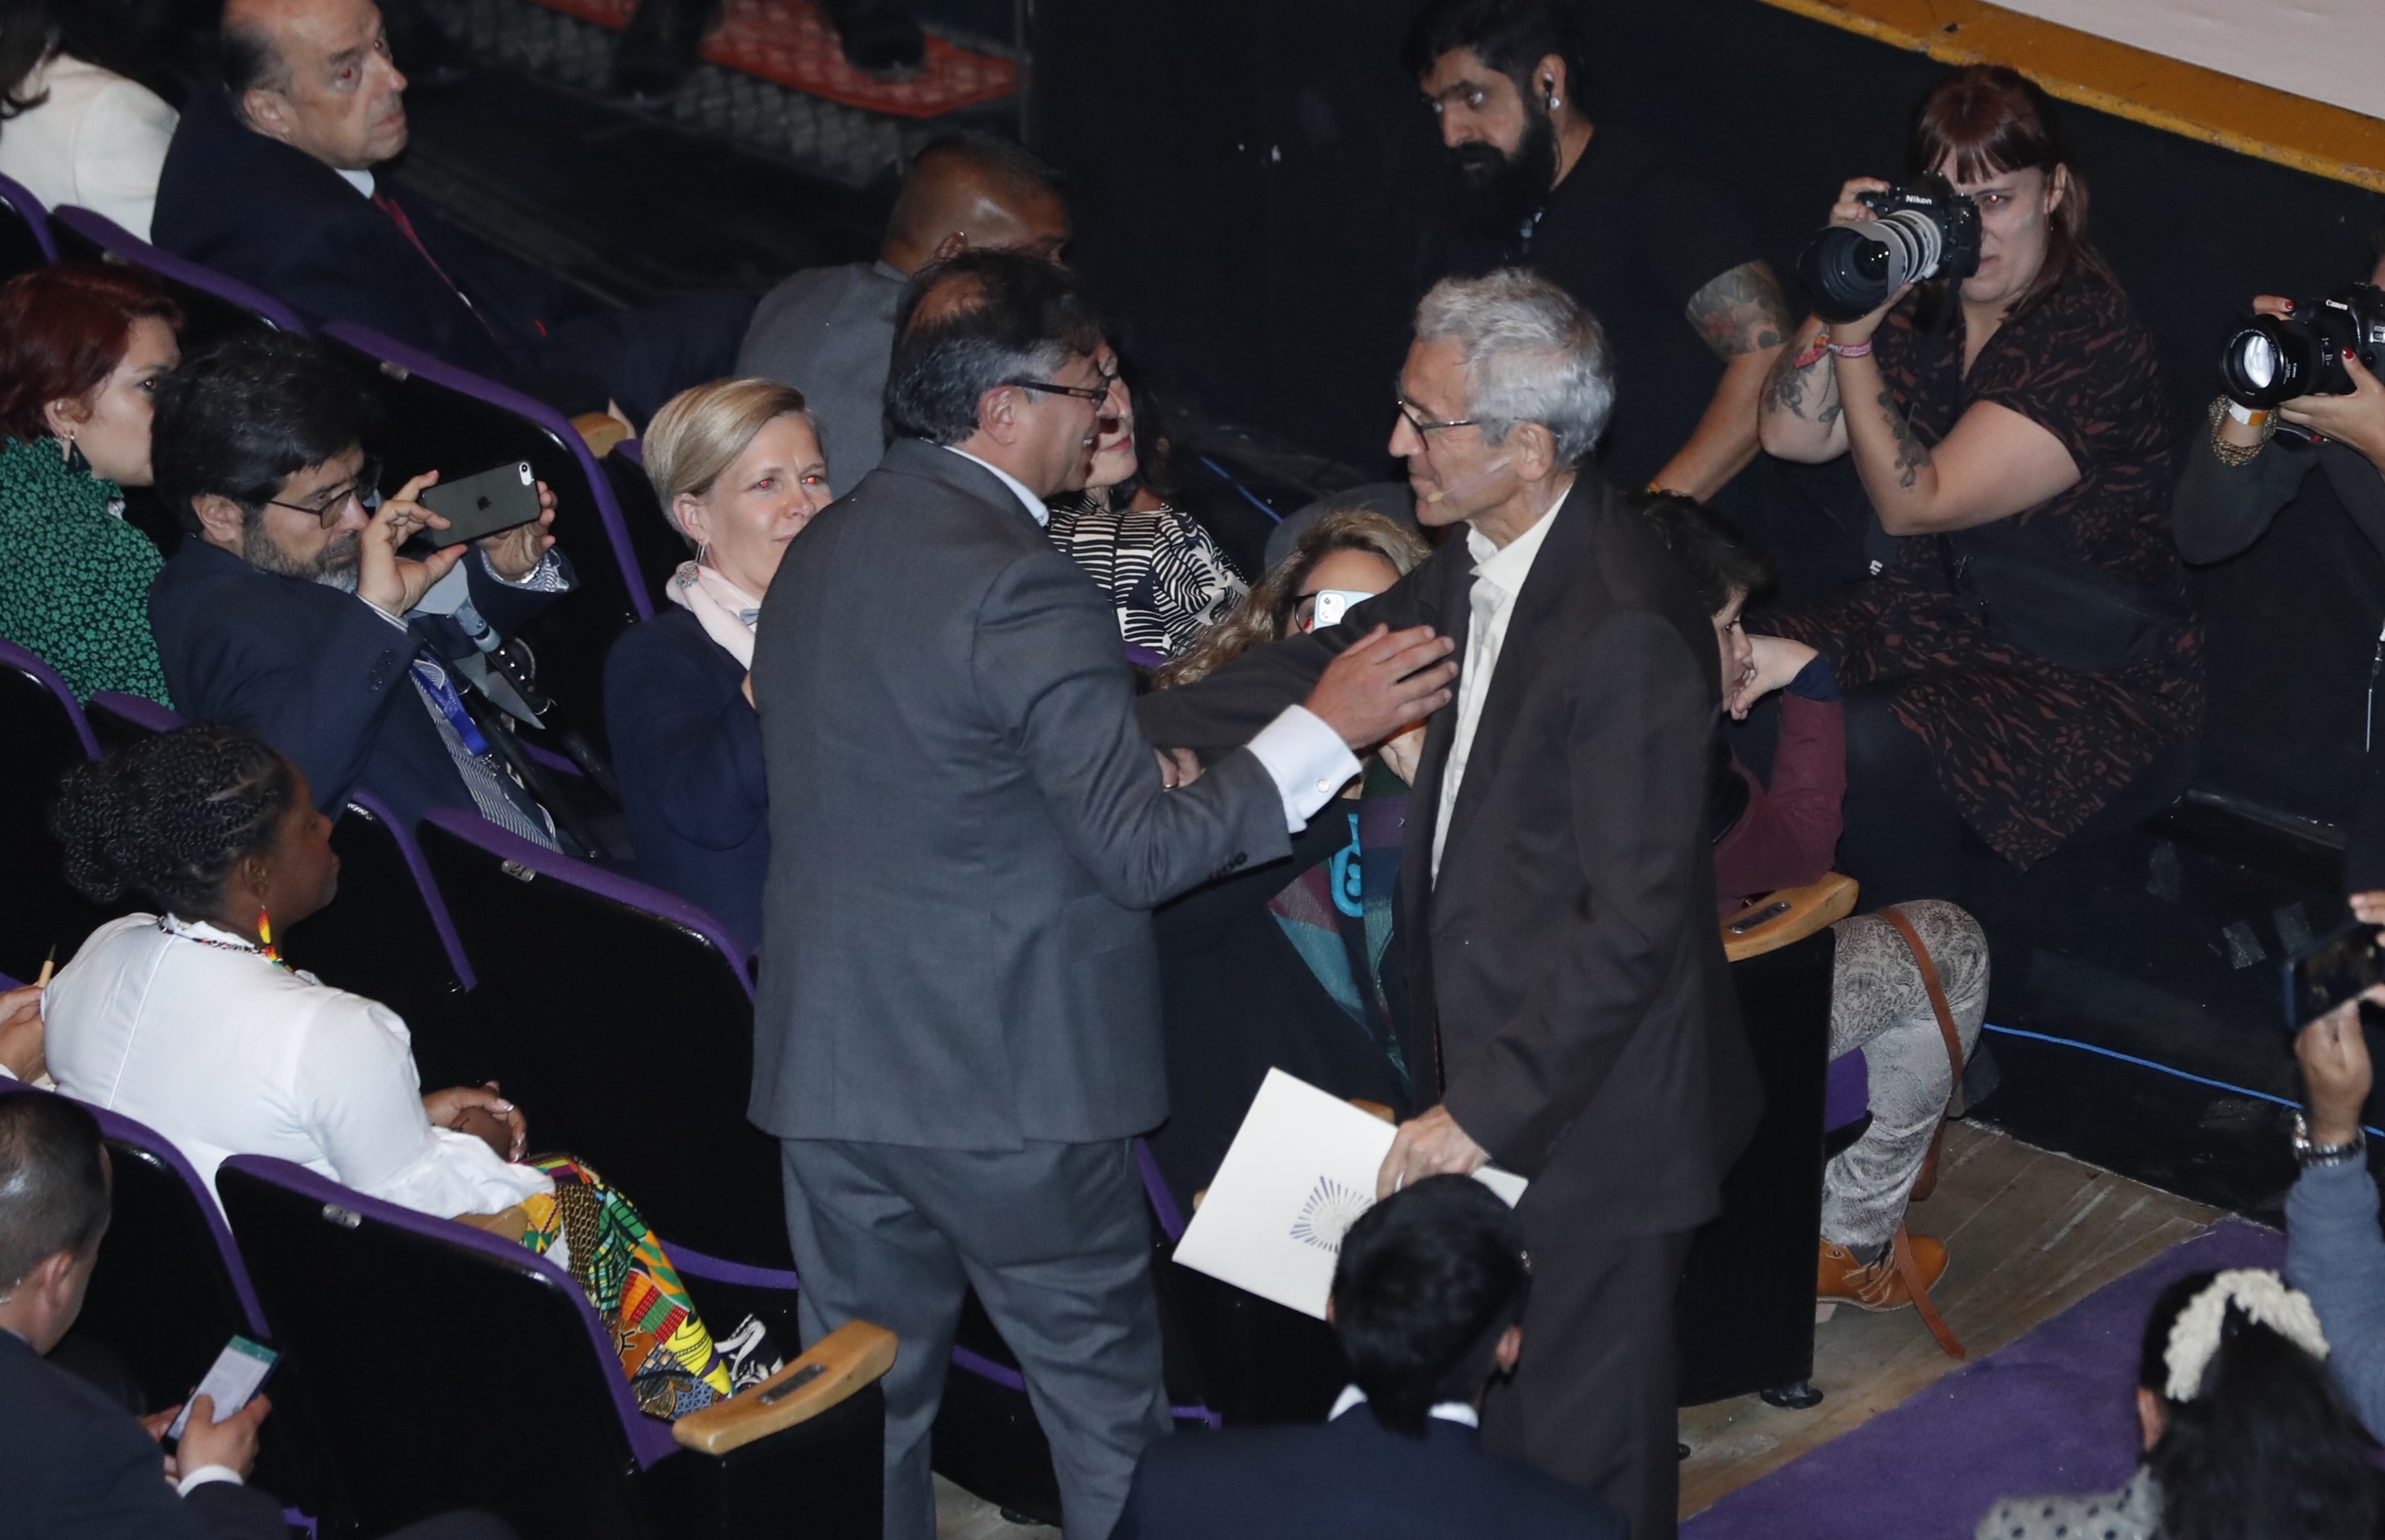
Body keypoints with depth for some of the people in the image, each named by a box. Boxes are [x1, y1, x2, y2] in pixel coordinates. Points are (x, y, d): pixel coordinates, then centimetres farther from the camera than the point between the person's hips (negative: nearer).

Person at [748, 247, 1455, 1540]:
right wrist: (1326, 726, -12)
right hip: (1006, 1080, -7)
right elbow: (1144, 850, -19)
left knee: (864, 1406, 13)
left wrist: (1146, 757, 15)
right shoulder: (1015, 584, -19)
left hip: (831, 1060, 8)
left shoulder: (822, 550, 8)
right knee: (1105, 1401, 8)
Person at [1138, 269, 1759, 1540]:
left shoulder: (1625, 631, -28)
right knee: (1499, 1430, 23)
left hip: (1586, 1113, -9)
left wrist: (1488, 1108, -24)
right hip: (1491, 1065, 9)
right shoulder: (1484, 565, 0)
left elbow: (1633, 920, -27)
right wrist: (1138, 725, 15)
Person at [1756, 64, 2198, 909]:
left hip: (2097, 682, -7)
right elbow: (1790, 434, -3)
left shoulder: (2093, 340, -20)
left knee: (1871, 745, -32)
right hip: (1939, 618, 7)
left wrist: (1853, 335, -26)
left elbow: (1913, 504, -22)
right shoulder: (1924, 297, 2)